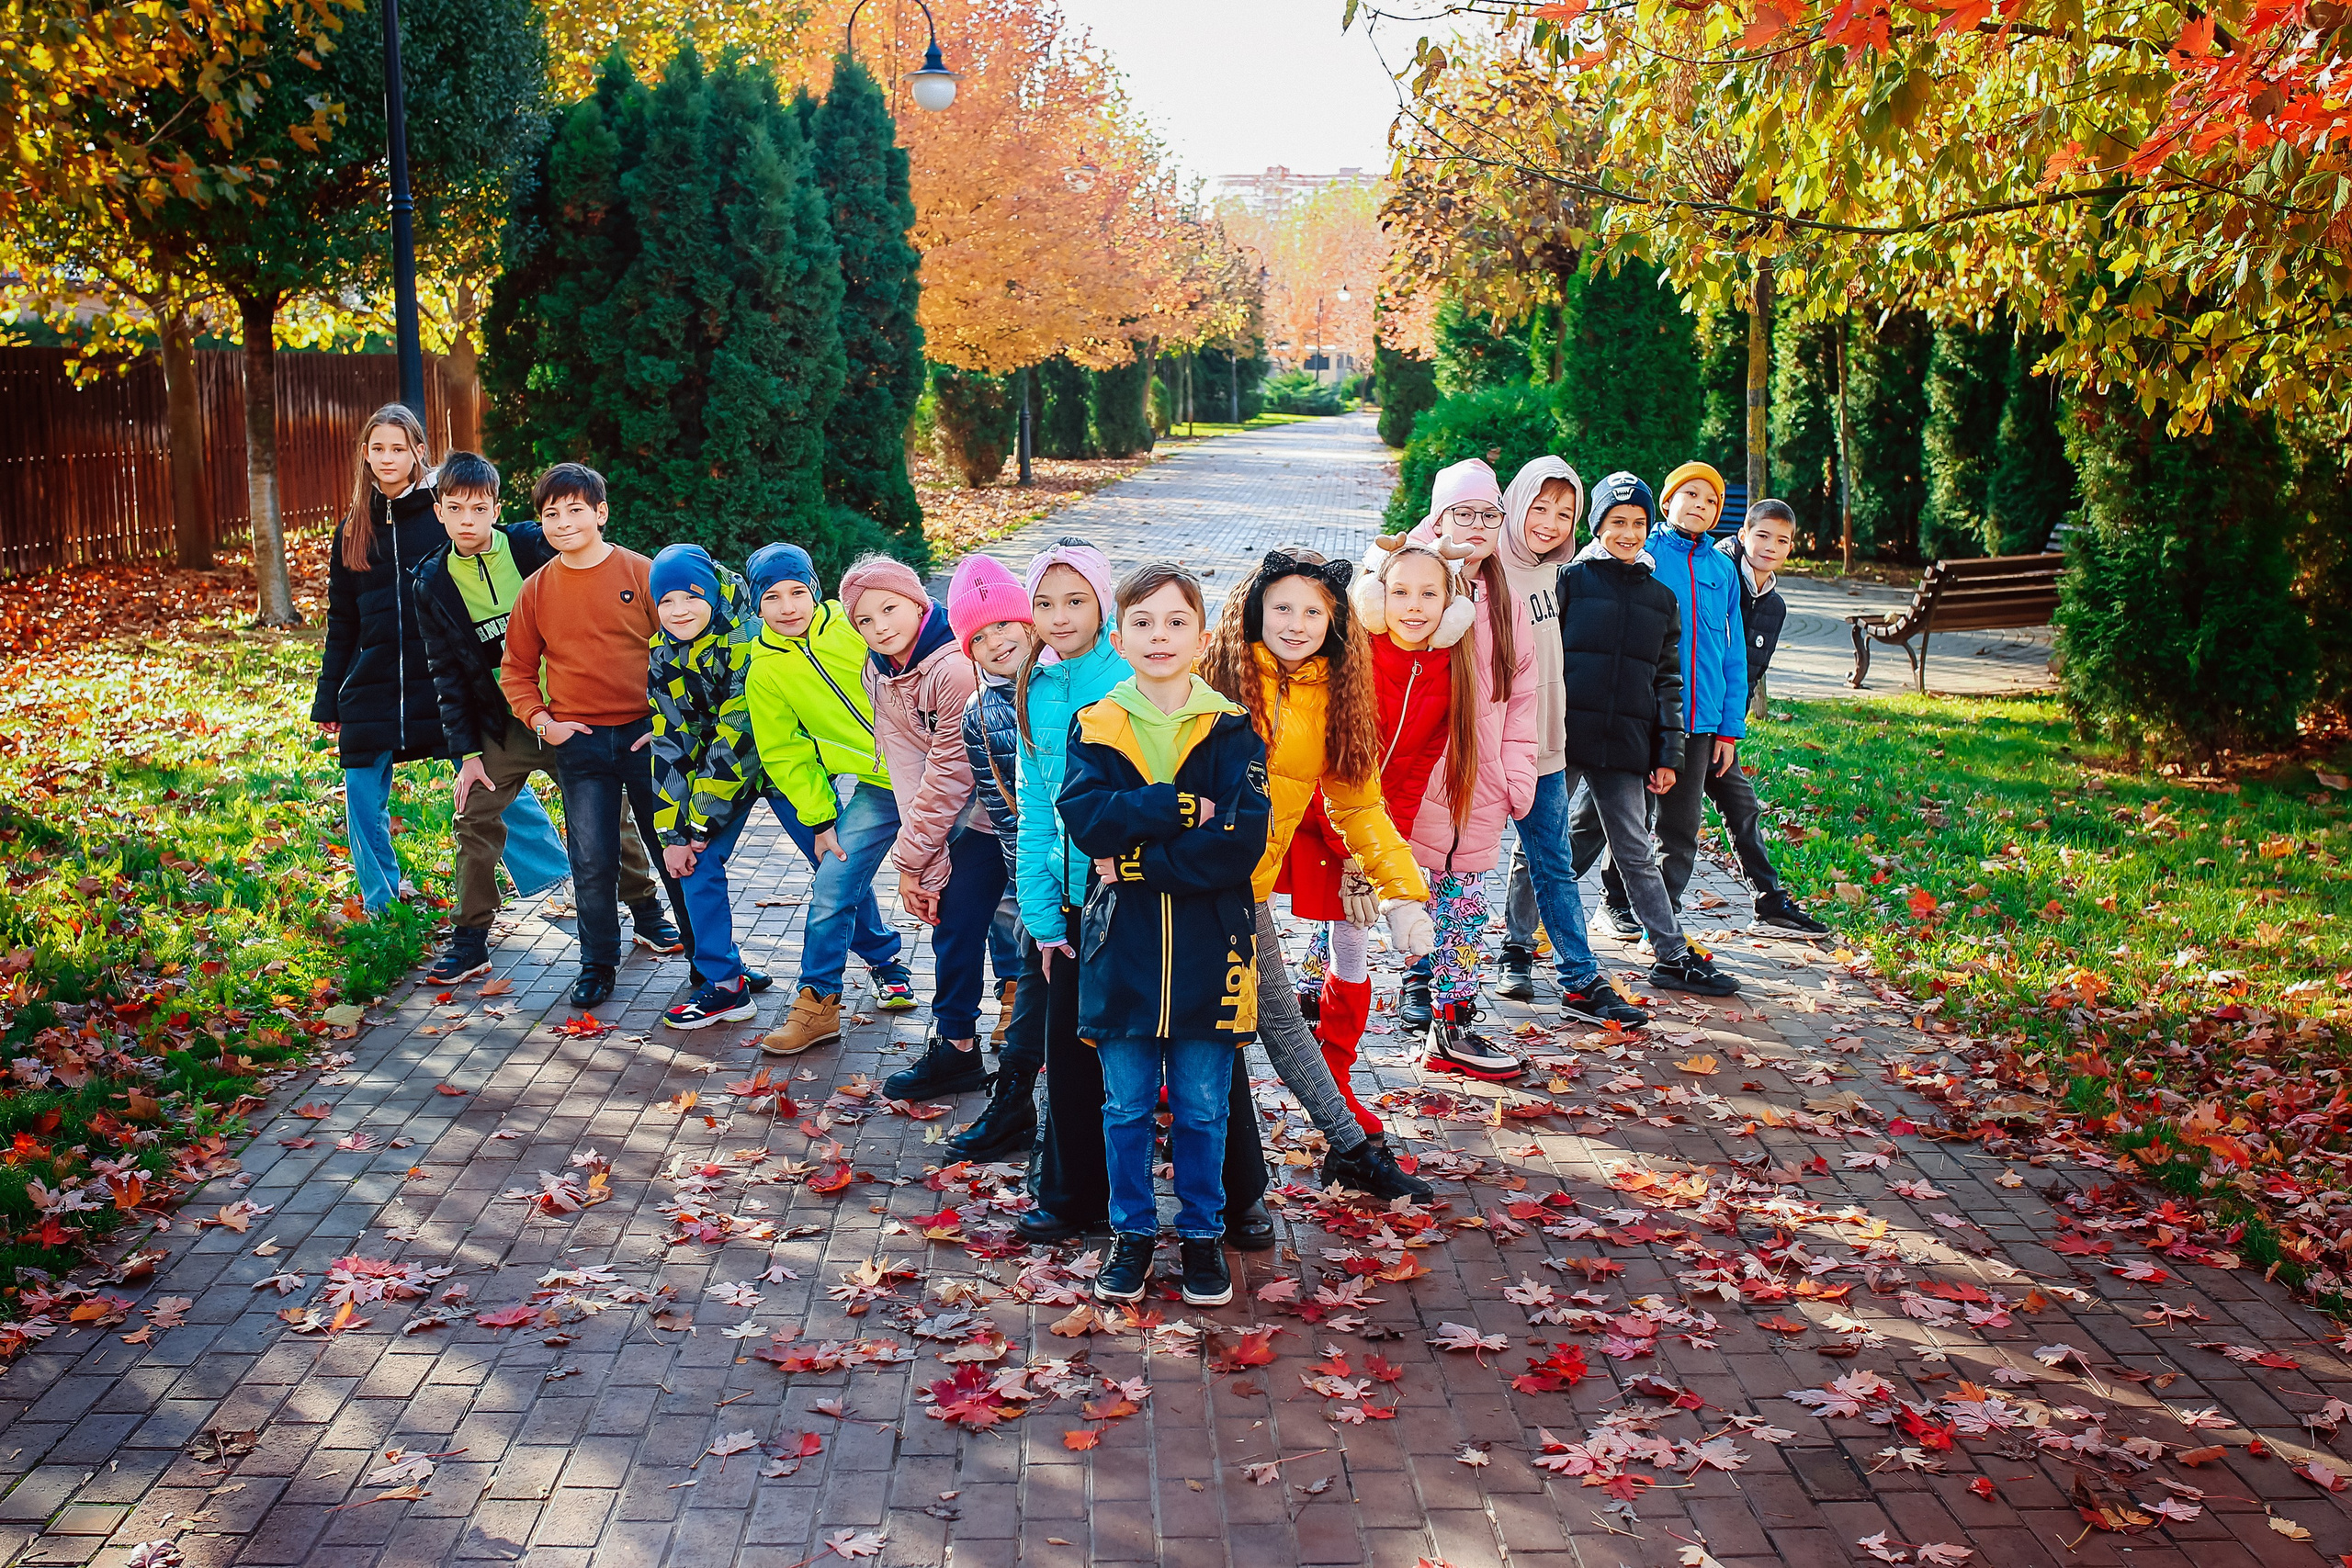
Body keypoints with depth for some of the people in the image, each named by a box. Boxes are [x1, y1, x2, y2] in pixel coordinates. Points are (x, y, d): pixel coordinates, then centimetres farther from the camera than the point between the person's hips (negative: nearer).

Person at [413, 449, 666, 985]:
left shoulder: (533, 545, -8)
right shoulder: (433, 584, -1)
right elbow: (448, 675, 3)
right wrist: (466, 752, -2)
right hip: (503, 724, 2)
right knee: (474, 822, -3)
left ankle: (647, 911, 24)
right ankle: (471, 940, 9)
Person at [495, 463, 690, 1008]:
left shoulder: (642, 574, -4)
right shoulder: (537, 590, 3)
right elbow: (516, 668, 13)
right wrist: (541, 722, 0)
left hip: (646, 734, -2)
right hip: (579, 742, 2)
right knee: (592, 862, 3)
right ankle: (598, 964, 19)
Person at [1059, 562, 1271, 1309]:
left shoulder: (1233, 732, -3)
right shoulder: (1094, 727, 1)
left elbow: (1241, 845, -15)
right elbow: (1087, 818, -16)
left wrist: (1138, 861, -17)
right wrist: (1185, 808, -21)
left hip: (1207, 950, -1)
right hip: (1121, 950, 1)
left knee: (1201, 1108, 10)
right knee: (1126, 1105, 11)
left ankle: (1202, 1233, 27)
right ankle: (1132, 1232, 28)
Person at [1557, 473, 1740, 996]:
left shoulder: (1661, 599, 14)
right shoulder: (1570, 580, 2)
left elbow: (1668, 682, 16)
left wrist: (1668, 756, 10)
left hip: (1625, 747, 3)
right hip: (1562, 737, -3)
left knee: (1637, 853, 8)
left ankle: (1673, 957, 14)